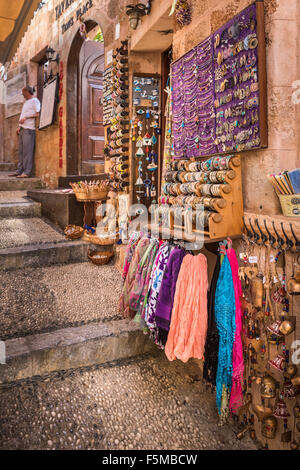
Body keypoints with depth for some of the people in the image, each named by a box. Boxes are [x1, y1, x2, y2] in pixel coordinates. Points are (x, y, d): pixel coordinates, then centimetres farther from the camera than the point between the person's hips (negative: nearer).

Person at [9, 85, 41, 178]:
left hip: (29, 129, -9)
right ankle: (19, 171, 8)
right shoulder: (26, 102, 27)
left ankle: (27, 172, -13)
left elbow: (38, 114, -12)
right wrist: (19, 127, 18)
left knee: (28, 151, -12)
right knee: (21, 151, 6)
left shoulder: (34, 101, -2)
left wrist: (26, 118, -16)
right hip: (22, 129, 9)